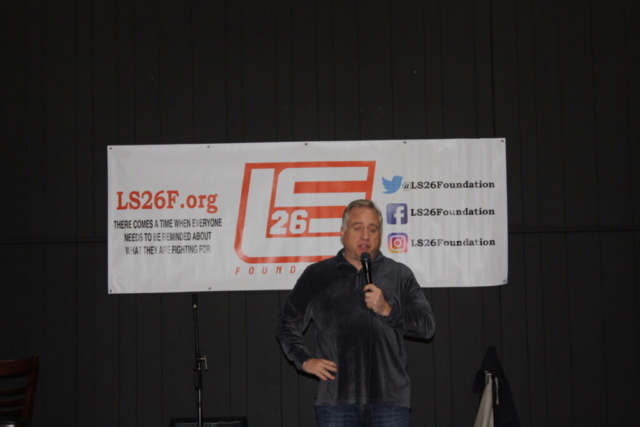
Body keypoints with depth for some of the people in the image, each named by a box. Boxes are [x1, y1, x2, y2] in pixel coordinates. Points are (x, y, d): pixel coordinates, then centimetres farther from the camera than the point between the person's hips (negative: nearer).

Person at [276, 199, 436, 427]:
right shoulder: (316, 275, 11)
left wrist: (388, 310, -10)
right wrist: (305, 360, 5)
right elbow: (287, 323, 18)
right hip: (336, 399, 0)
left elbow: (427, 325, 5)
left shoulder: (400, 274, 11)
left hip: (390, 399, 0)